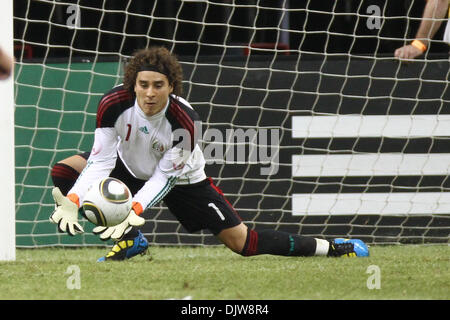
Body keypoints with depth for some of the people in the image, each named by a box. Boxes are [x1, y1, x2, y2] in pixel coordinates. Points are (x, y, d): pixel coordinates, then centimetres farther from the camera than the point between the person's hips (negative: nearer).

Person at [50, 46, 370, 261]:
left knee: (242, 242, -7)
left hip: (181, 179, -3)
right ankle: (130, 241, -6)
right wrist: (71, 203, -39)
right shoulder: (114, 103, -29)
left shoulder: (184, 121, -34)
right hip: (129, 166, 3)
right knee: (64, 170, -18)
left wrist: (132, 213, -43)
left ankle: (332, 247, 7)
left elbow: (164, 178, -28)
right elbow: (100, 160, -25)